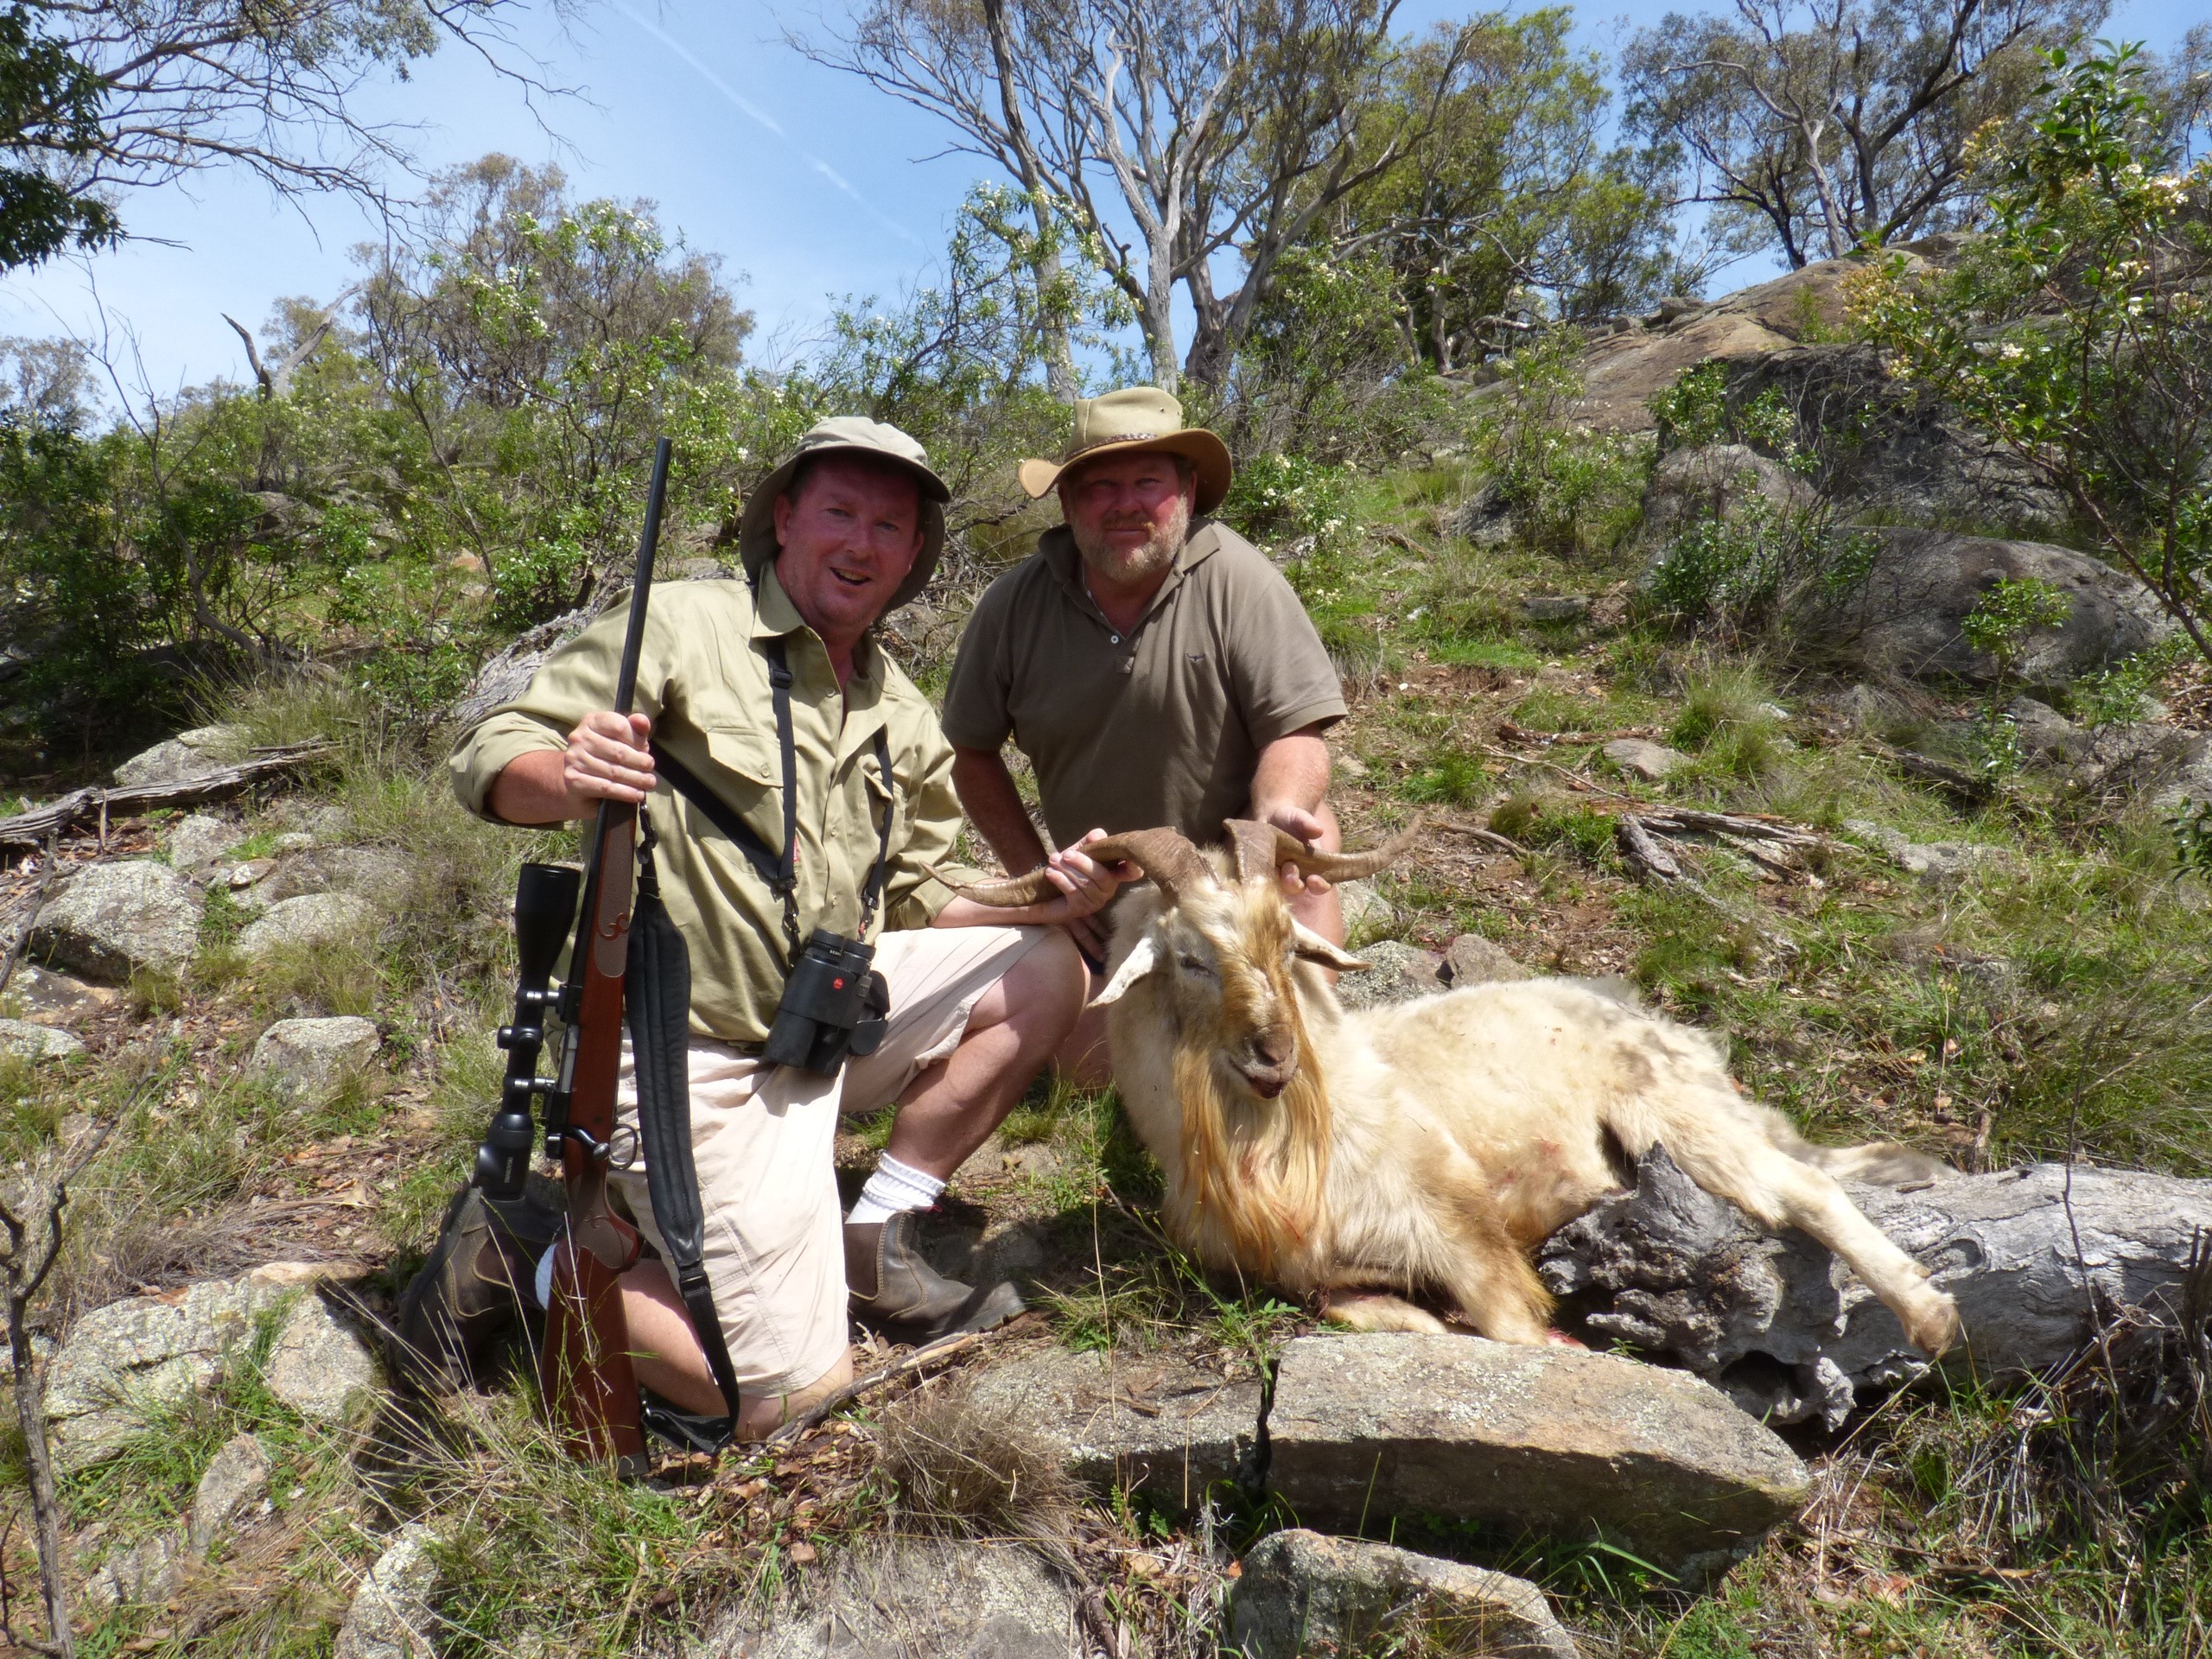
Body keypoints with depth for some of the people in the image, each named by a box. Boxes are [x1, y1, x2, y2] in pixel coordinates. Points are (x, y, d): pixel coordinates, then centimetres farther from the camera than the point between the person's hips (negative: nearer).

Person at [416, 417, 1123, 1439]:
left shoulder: (902, 720, 11)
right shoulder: (680, 627, -9)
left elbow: (917, 900, 13)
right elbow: (488, 758, -12)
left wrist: (1043, 896, -6)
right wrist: (568, 779, -36)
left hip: (829, 1019, 7)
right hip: (691, 1051, -7)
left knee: (1043, 969, -1)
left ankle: (873, 1242, 6)